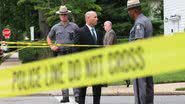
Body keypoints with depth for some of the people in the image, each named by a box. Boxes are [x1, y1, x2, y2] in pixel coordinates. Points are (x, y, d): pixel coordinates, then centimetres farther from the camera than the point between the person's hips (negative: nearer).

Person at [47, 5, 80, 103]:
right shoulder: (55, 27, 10)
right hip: (61, 54, 2)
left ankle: (77, 95, -9)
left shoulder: (74, 26, 5)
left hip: (72, 54, -2)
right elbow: (49, 37, 22)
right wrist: (51, 46, 6)